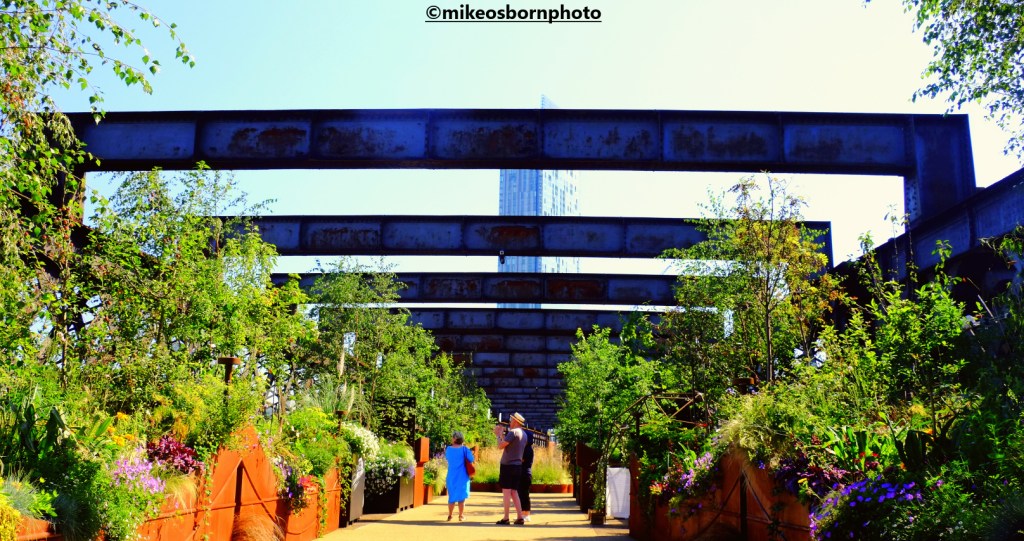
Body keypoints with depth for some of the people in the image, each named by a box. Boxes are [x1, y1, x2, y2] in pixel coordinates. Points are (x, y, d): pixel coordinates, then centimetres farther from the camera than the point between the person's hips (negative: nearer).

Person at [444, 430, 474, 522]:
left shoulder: (448, 449, 0)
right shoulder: (464, 449, -10)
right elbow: (472, 460, -14)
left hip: (451, 477, 3)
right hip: (462, 477, -3)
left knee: (452, 496, 15)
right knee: (461, 496, 7)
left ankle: (450, 516, 17)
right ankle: (461, 516, 10)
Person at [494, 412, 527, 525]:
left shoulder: (513, 432, -13)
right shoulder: (523, 434, 14)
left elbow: (501, 446, -14)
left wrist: (499, 434, 2)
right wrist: (500, 434, 21)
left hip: (508, 465, -8)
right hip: (517, 466, 8)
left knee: (506, 491, -4)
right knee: (514, 492, 13)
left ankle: (506, 518, -3)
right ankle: (520, 517, 9)